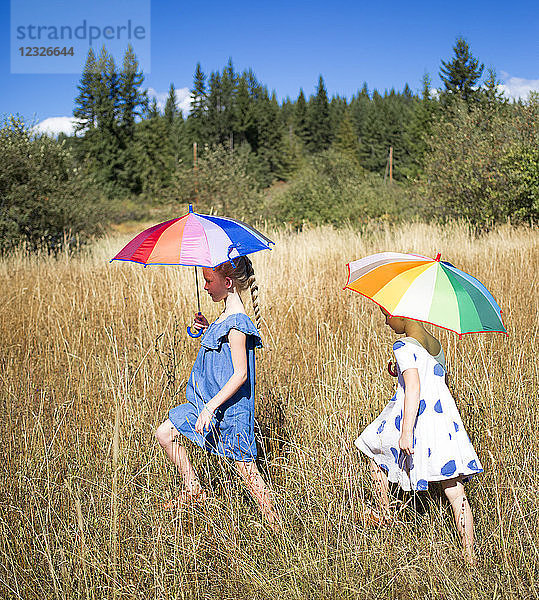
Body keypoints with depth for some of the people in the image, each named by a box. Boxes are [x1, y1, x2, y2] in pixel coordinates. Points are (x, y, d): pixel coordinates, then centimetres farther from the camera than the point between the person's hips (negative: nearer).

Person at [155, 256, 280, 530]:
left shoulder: (236, 322, -20)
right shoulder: (225, 317, 9)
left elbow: (240, 374, -23)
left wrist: (211, 407, -24)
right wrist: (208, 329, 9)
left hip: (230, 408, -10)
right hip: (209, 401, 10)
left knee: (246, 466, -1)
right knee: (165, 432, 11)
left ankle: (275, 524, 12)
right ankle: (193, 489, 21)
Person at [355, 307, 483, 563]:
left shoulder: (404, 346, -12)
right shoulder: (436, 344, 13)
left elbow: (414, 388, -23)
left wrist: (406, 432, -27)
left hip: (415, 416, -6)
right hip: (446, 414, 7)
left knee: (374, 452, 23)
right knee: (455, 491, 5)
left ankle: (384, 516, 36)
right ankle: (469, 556, 4)